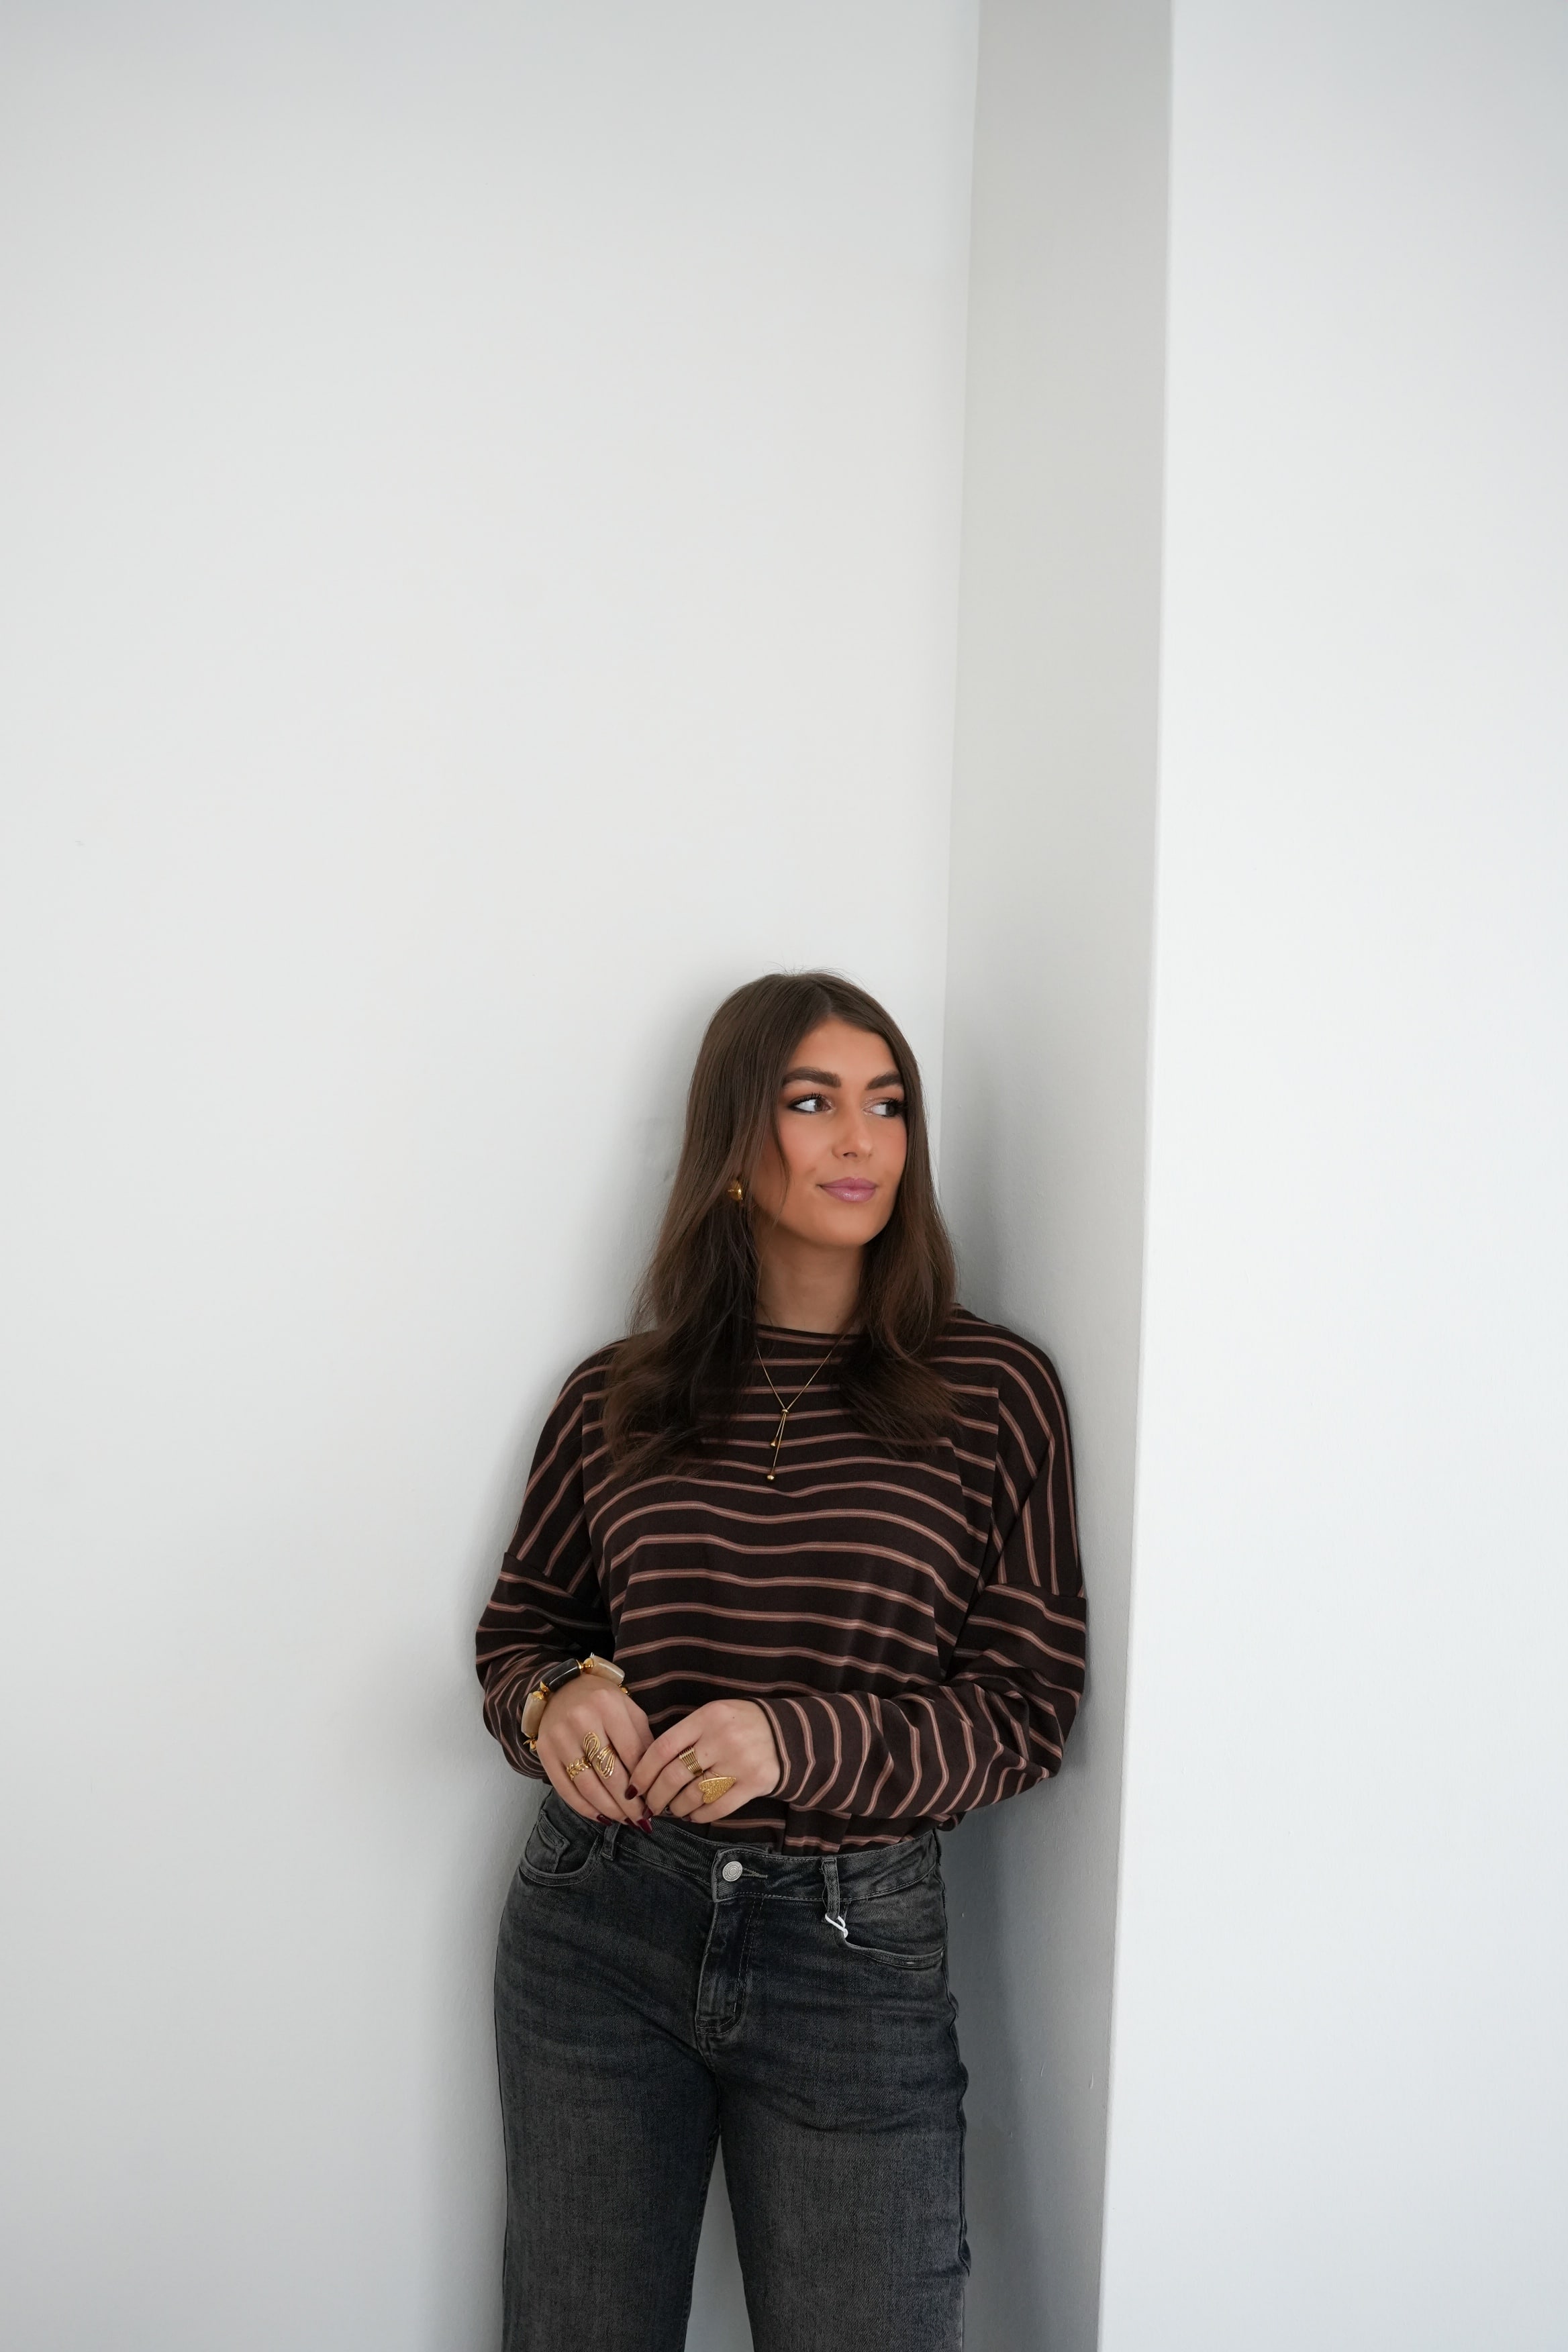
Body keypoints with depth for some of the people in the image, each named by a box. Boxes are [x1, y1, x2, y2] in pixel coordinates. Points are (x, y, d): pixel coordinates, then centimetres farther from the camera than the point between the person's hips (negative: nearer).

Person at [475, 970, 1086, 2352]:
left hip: (858, 1948, -2)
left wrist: (795, 1741, -21)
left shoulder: (994, 1393, -4)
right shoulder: (618, 1396, 2)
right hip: (596, 1925, 2)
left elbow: (1027, 1707, -6)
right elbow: (523, 1623, 12)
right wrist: (557, 1699, -12)